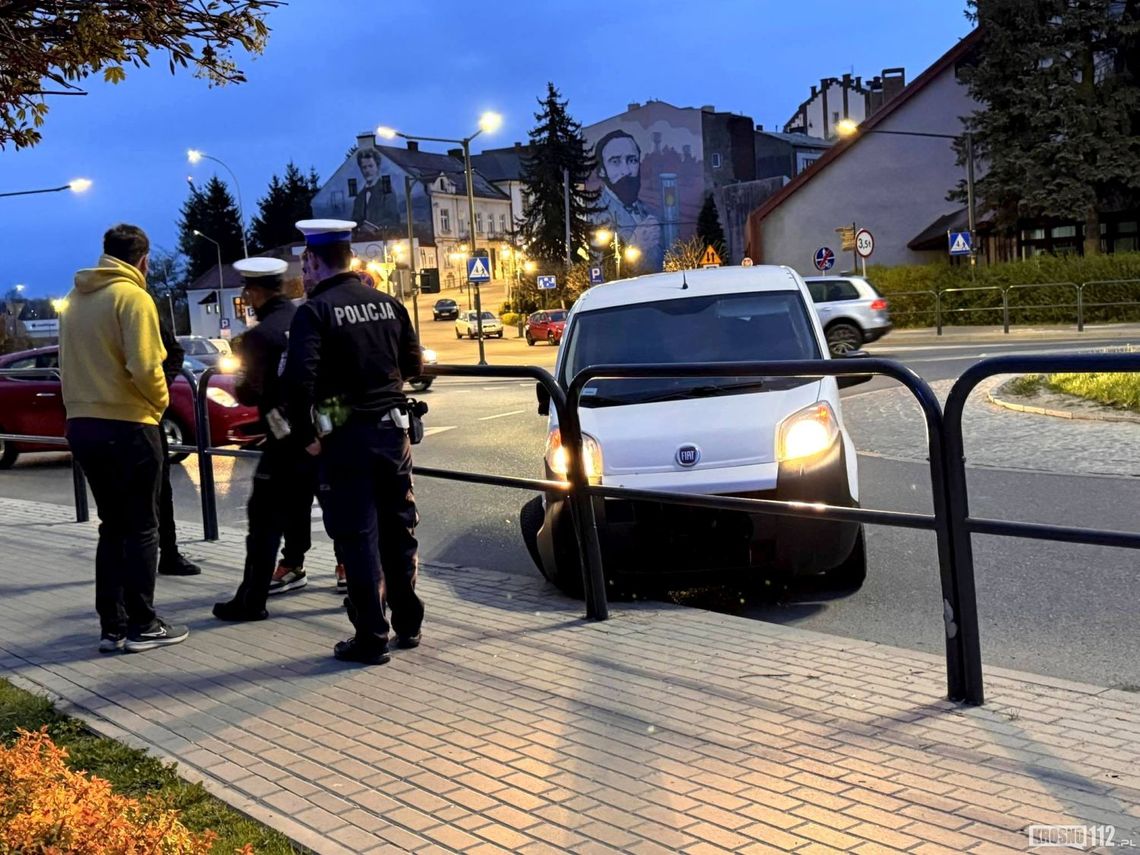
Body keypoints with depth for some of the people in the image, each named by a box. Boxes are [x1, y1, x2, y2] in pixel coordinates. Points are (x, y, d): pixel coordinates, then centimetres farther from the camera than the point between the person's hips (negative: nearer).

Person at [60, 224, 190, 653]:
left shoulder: (76, 298, 13)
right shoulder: (132, 296, -11)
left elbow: (70, 362, 12)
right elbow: (144, 367, -19)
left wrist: (85, 403, 12)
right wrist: (160, 401, -3)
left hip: (83, 424, 7)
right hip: (126, 426, -7)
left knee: (112, 526, 14)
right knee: (141, 528, 3)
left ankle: (112, 626, 15)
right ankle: (142, 626, 6)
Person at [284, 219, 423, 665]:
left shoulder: (315, 311, -11)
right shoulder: (388, 304, 6)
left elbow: (299, 379, -22)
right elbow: (414, 365, 11)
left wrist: (306, 435, -10)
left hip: (347, 436, -5)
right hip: (393, 429, 6)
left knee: (358, 536, 1)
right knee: (398, 528, 15)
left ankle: (371, 637, 6)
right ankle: (407, 624, 26)